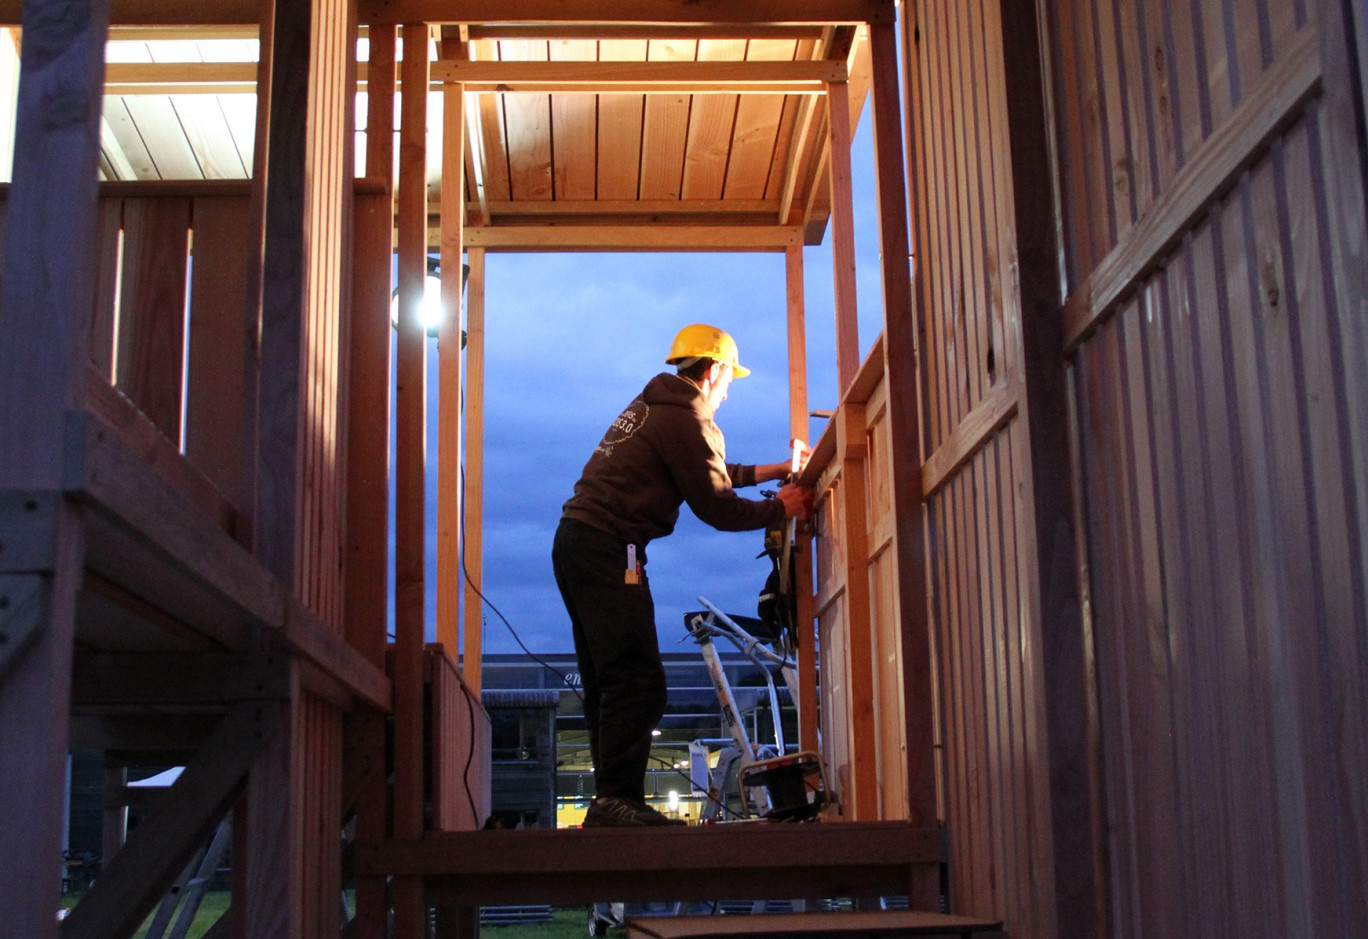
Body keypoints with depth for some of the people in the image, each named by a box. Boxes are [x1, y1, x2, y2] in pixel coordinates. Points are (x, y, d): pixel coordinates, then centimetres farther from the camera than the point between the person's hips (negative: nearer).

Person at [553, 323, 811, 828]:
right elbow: (719, 509, -9)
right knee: (637, 681, -12)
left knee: (607, 682, 11)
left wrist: (774, 470, 34)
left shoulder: (649, 406, 21)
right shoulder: (687, 422, -8)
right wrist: (781, 508, 6)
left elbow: (708, 472, 31)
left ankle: (611, 803, 13)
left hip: (575, 540, 10)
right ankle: (617, 800, -15)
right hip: (608, 549, -10)